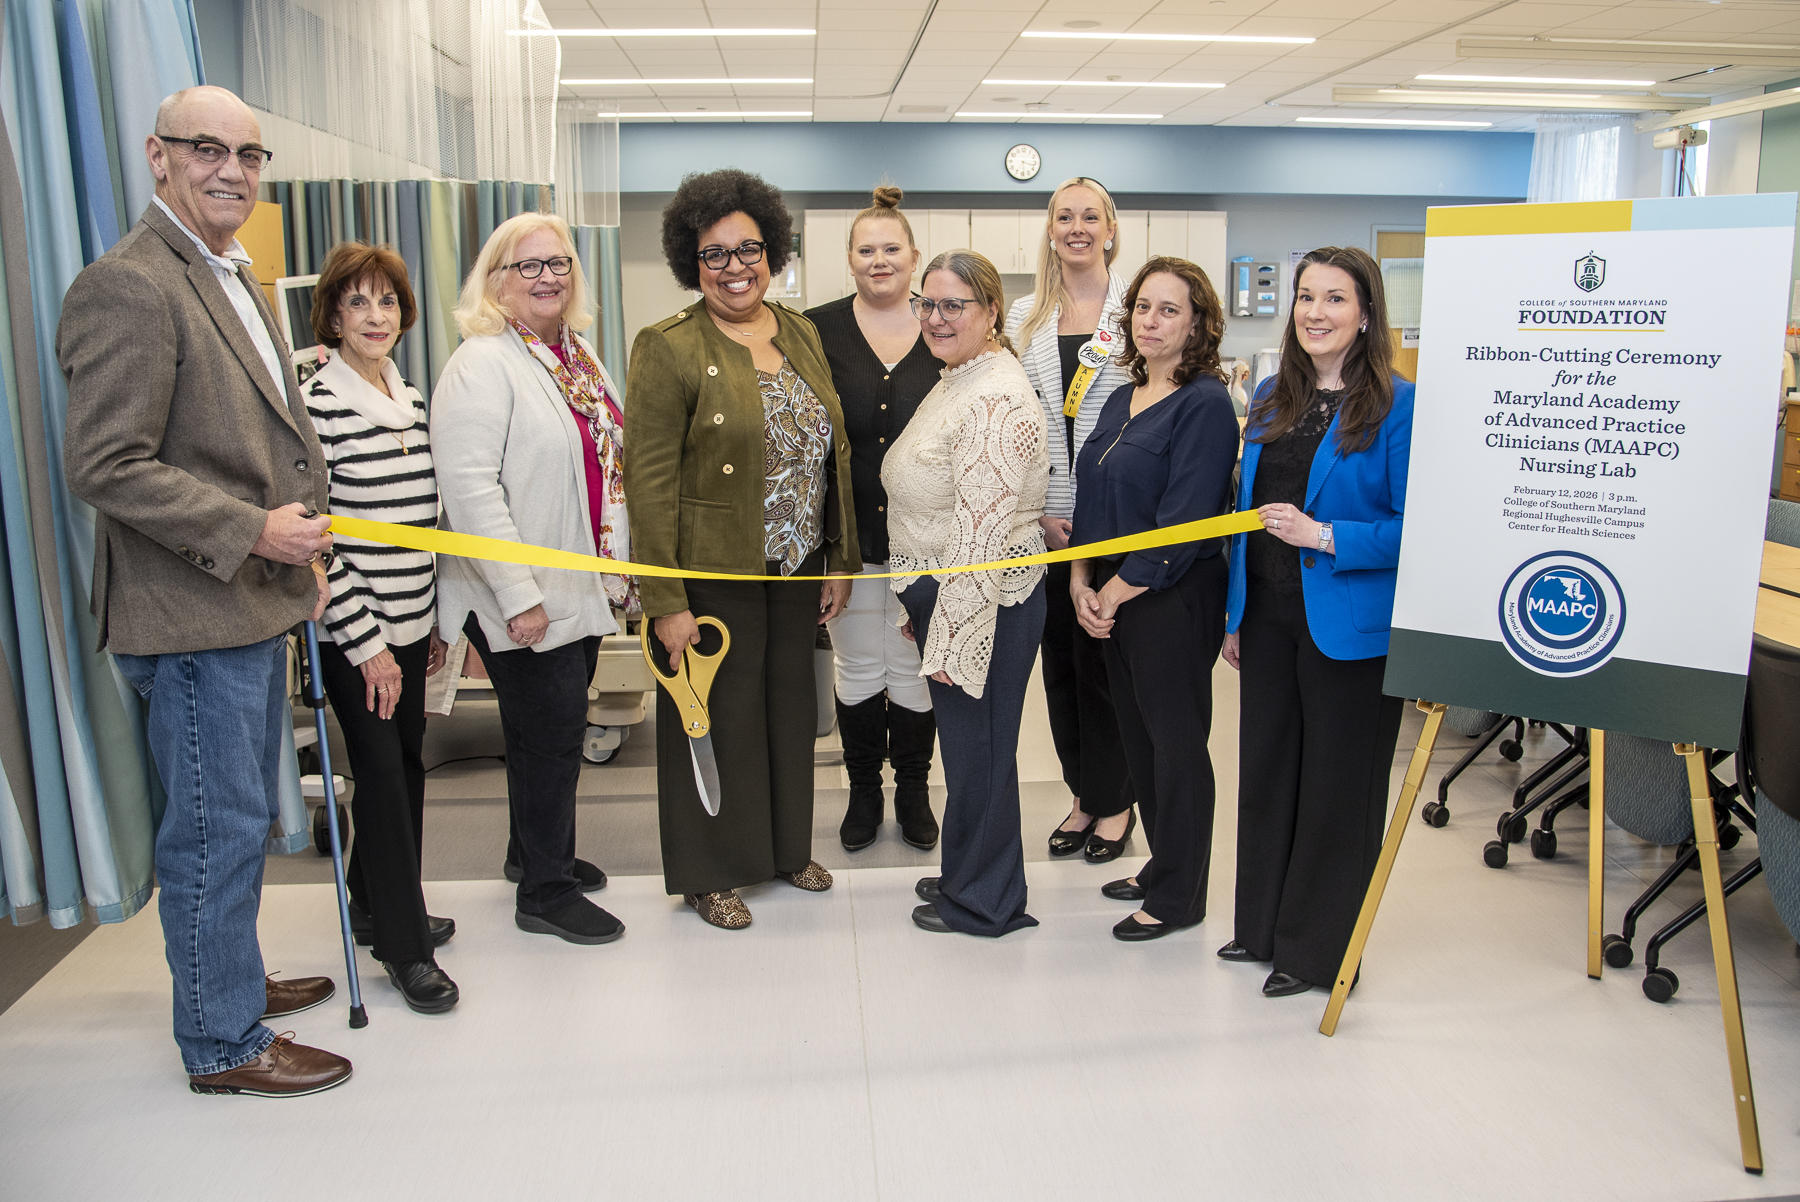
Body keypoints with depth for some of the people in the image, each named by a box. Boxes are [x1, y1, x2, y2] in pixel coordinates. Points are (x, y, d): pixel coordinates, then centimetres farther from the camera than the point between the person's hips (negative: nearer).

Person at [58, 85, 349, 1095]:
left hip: (257, 604, 10)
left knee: (246, 817, 21)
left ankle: (230, 978, 38)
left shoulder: (238, 276, 16)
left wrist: (304, 553, 15)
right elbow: (105, 466, -21)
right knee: (217, 829, 1)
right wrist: (254, 532, -20)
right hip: (192, 615, -10)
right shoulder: (127, 287, -16)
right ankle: (223, 1040, 17)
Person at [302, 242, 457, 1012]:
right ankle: (402, 944, 10)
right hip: (351, 630, -7)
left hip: (410, 620, 7)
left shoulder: (410, 398, 10)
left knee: (406, 761, 14)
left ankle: (378, 906, 32)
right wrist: (365, 641, -15)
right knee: (381, 770, -2)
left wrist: (436, 618, 14)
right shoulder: (315, 402, -12)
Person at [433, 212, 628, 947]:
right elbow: (470, 487, -22)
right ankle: (544, 894, 16)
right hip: (524, 598, -8)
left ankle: (536, 852, 38)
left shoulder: (578, 357, 12)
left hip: (583, 588, 8)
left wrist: (621, 569, 19)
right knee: (550, 733, 0)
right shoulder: (483, 364, -15)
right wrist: (519, 594, -25)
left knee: (551, 731, 19)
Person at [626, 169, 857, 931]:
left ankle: (788, 844, 37)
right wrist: (666, 601, -18)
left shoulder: (802, 333, 7)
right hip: (714, 574, -5)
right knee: (721, 712, 6)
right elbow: (649, 480, -15)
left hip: (796, 567, 6)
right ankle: (711, 873, 25)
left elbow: (835, 452, 11)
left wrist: (841, 559, 8)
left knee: (791, 702, 16)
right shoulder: (668, 349, -11)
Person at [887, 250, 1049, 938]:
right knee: (964, 744, 20)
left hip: (987, 603, -10)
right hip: (942, 595, 10)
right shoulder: (956, 380, 13)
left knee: (977, 749, 4)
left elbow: (983, 532, -24)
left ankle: (983, 903, 22)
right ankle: (963, 875, 36)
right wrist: (920, 607, 22)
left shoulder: (996, 401, -20)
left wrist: (952, 638, -22)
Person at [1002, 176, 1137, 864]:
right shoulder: (1024, 318, 10)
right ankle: (1084, 796, 25)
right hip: (1046, 521, 4)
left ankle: (1116, 802, 20)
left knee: (1105, 655, 2)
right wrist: (1038, 510, -3)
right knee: (1060, 656, 10)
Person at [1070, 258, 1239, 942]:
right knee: (1136, 736, 16)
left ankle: (1178, 897, 19)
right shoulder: (1122, 399, 12)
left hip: (1173, 601, -8)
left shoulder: (1205, 404, -13)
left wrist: (1114, 592, -14)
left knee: (1176, 744, 4)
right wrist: (1081, 582, 1)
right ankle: (1162, 866, 33)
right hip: (1112, 600, 8)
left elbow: (1183, 524, -19)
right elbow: (1091, 498, 14)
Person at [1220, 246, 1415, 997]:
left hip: (1348, 629, -7)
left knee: (1335, 788, 6)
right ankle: (1263, 928, 34)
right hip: (1270, 619, 7)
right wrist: (1236, 616, 14)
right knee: (1266, 772, 17)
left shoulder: (1398, 406, -12)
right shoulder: (1272, 398, 9)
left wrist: (1325, 536, -23)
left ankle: (1316, 950, 23)